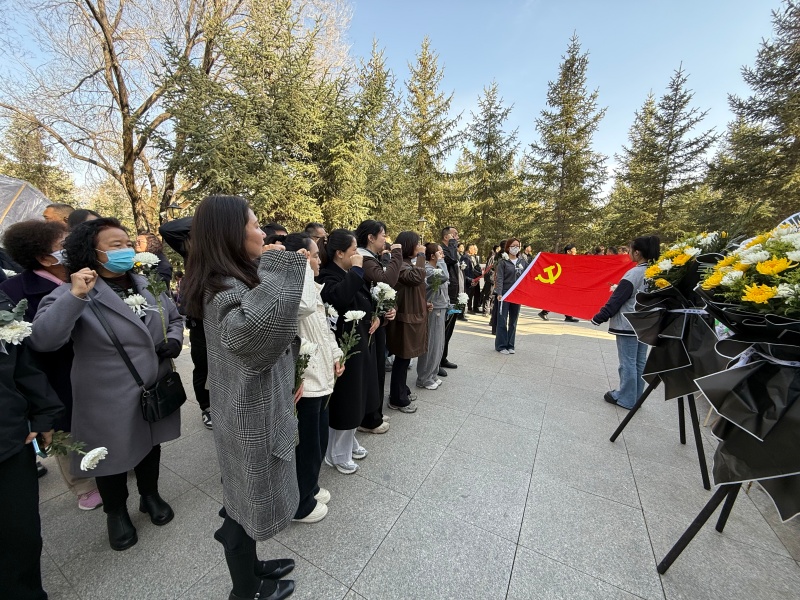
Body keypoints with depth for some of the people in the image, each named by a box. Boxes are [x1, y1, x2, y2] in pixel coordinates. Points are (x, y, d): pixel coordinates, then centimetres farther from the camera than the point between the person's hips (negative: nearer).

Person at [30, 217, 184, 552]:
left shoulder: (148, 285, 1)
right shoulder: (73, 294, -14)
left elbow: (175, 318, 13)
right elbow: (42, 340, -25)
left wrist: (174, 341, -6)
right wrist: (75, 296, -33)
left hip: (155, 392, 4)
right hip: (110, 401, -4)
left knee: (150, 446, 23)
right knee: (115, 456, 16)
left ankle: (150, 495, 48)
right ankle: (116, 513, 44)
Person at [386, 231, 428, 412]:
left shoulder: (408, 264, 14)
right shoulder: (400, 265, -19)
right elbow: (417, 278, -37)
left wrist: (424, 304, 10)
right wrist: (421, 255, -25)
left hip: (412, 316, 10)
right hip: (405, 319, -10)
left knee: (405, 358, 19)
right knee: (402, 359, 2)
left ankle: (402, 391, 35)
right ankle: (398, 400, 16)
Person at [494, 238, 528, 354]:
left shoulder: (522, 261, 10)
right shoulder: (503, 261, -3)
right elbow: (500, 278, -10)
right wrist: (499, 293, -20)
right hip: (505, 294, -4)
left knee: (513, 321, 9)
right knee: (502, 320, 0)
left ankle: (510, 345, 19)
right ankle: (501, 345, 10)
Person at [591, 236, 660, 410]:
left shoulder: (634, 274, -17)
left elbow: (617, 299, -17)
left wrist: (599, 318, -12)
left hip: (628, 325, -8)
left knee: (627, 362, 1)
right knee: (639, 362, 15)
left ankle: (626, 398, 11)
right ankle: (636, 396, 26)